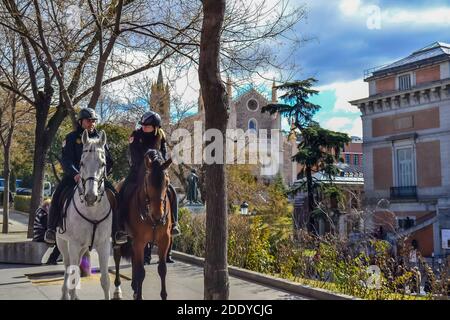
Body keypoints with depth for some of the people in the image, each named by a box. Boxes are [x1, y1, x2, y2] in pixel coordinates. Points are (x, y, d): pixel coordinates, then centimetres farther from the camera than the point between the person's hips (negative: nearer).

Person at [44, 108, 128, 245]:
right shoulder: (72, 138, 2)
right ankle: (51, 229, -7)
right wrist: (75, 174, -28)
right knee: (58, 195, -25)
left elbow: (109, 161, 10)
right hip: (73, 176, -2)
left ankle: (116, 231, -16)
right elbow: (66, 160, -9)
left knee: (113, 195, -20)